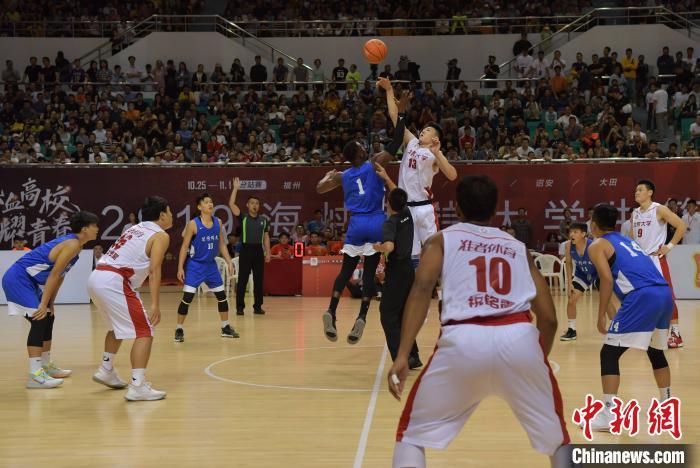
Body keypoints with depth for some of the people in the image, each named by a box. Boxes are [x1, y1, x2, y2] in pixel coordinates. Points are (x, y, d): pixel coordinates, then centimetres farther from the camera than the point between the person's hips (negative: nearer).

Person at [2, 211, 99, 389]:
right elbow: (54, 275, -21)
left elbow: (60, 276, 17)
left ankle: (46, 366, 29)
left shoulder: (73, 243, 13)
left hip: (27, 280, 11)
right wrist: (44, 304, -21)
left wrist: (50, 304, 15)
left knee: (48, 318, 17)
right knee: (39, 320, -17)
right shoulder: (72, 245, -18)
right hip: (17, 279, -11)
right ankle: (35, 375, -20)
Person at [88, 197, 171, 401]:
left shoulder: (136, 228, 25)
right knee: (144, 331, -5)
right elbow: (154, 270, -10)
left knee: (118, 326, 31)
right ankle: (137, 387, -13)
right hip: (113, 282, -9)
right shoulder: (160, 236, 1)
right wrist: (155, 304, -16)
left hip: (96, 276, 9)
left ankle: (106, 370, 41)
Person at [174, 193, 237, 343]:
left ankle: (226, 328, 22)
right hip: (195, 264, -5)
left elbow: (222, 244, 11)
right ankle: (179, 329, 0)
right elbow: (184, 247, -10)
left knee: (222, 295, 9)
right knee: (187, 297, -11)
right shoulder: (193, 224, -13)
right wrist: (180, 268, -15)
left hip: (211, 264, 6)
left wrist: (229, 262, 5)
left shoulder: (218, 222, 2)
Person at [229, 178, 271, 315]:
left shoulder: (263, 220, 10)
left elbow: (266, 237, 13)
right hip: (245, 250, -3)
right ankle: (240, 307, 4)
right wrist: (236, 189, -13)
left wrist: (268, 252, 6)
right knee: (242, 280, -2)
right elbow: (231, 204, -11)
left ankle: (258, 306, 13)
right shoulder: (243, 218, 1)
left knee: (259, 280, 5)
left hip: (258, 250, 3)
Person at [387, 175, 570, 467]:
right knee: (554, 434, 27)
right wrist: (538, 361, 39)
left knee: (413, 434, 18)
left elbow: (422, 287, -1)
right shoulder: (518, 247, 27)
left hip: (464, 340, -2)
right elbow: (549, 318, 22)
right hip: (519, 337, 2)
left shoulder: (442, 239, 21)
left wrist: (402, 355, -7)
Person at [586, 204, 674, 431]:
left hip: (642, 298, -7)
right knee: (656, 352, 27)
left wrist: (601, 315, -3)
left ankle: (608, 414, -7)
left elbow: (607, 279, -6)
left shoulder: (597, 246, 9)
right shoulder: (627, 241, 30)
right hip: (665, 294, 7)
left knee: (609, 354, 1)